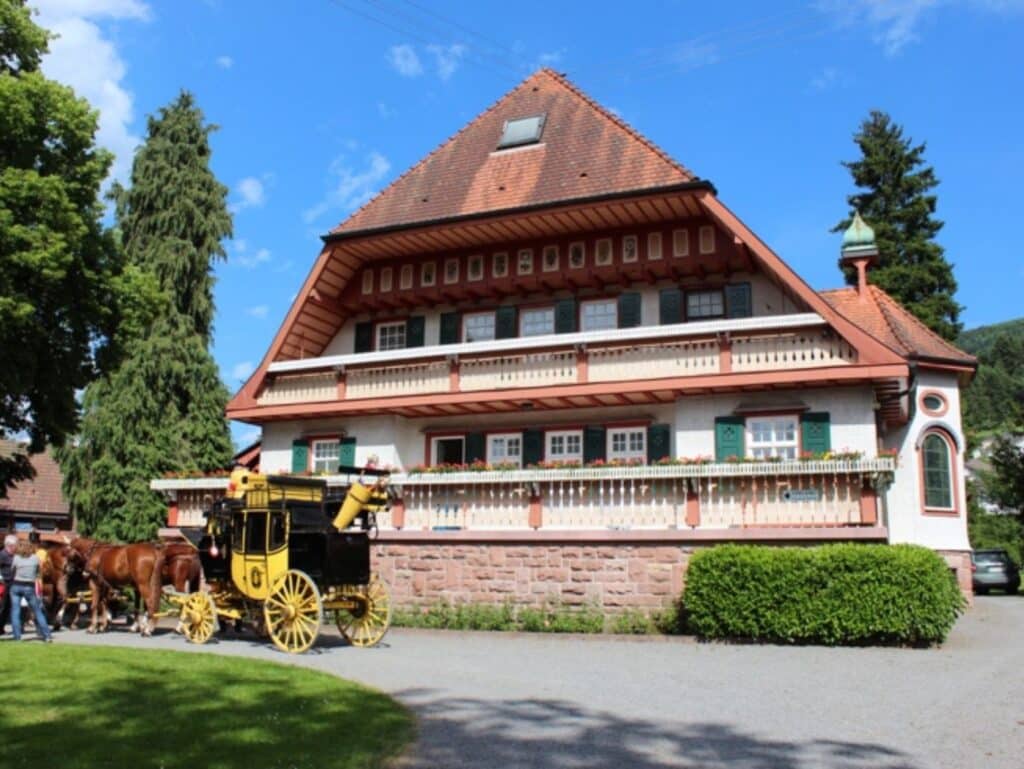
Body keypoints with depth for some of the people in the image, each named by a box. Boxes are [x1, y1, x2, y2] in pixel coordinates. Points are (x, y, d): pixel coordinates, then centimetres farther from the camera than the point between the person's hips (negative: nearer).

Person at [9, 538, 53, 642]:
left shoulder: (16, 558, -3)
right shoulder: (35, 558, 0)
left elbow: (12, 571, 0)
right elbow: (38, 572, 8)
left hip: (16, 586, -1)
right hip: (29, 587, 1)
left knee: (15, 612, 6)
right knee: (38, 612, 8)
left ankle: (17, 637, 0)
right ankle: (47, 635, 6)